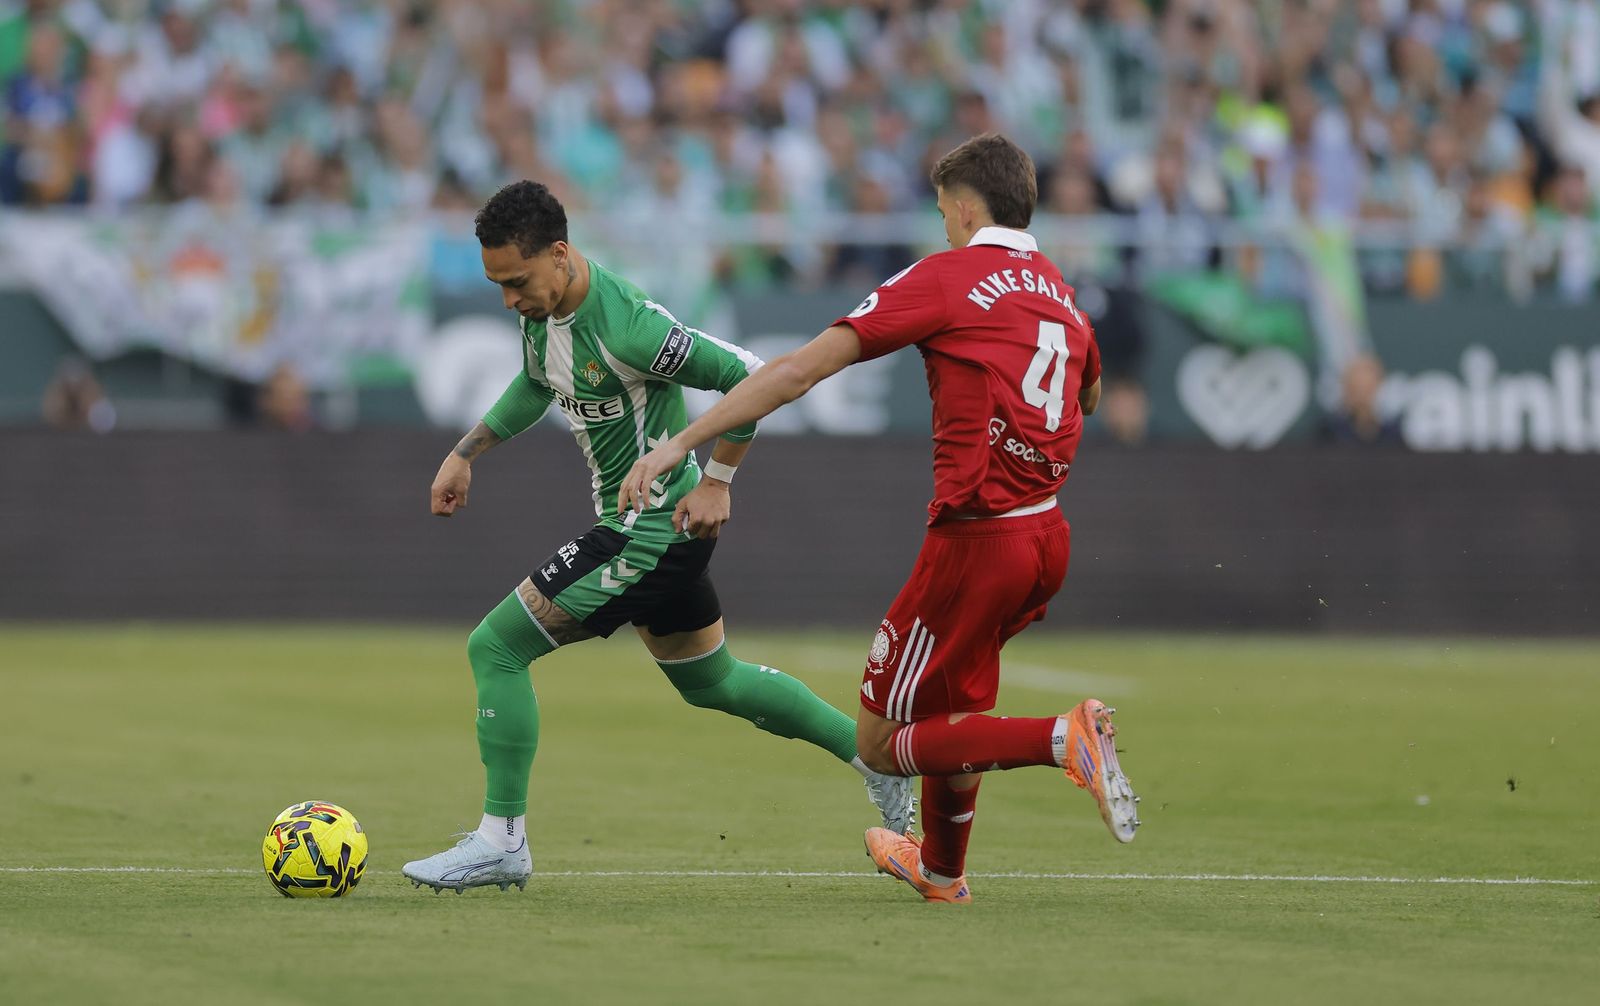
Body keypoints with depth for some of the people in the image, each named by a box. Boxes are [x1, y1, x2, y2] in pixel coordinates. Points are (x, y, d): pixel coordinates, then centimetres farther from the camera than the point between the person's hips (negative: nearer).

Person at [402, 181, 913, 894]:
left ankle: (500, 841, -4)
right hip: (657, 530, 10)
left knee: (494, 647, -10)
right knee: (710, 682, 24)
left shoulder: (624, 326, -28)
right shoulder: (545, 308, 0)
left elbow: (748, 378, -22)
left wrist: (715, 482, -16)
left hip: (653, 529, -10)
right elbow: (536, 385, 23)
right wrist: (465, 453, 18)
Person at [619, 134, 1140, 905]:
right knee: (947, 702, 30)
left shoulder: (944, 279, -7)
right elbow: (1088, 395, 36)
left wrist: (681, 442, -9)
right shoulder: (1062, 296, 12)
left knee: (880, 744, 0)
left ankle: (1063, 740, -17)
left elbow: (798, 370, -11)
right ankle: (941, 869, 44)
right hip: (1048, 533, 8)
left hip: (977, 540, -7)